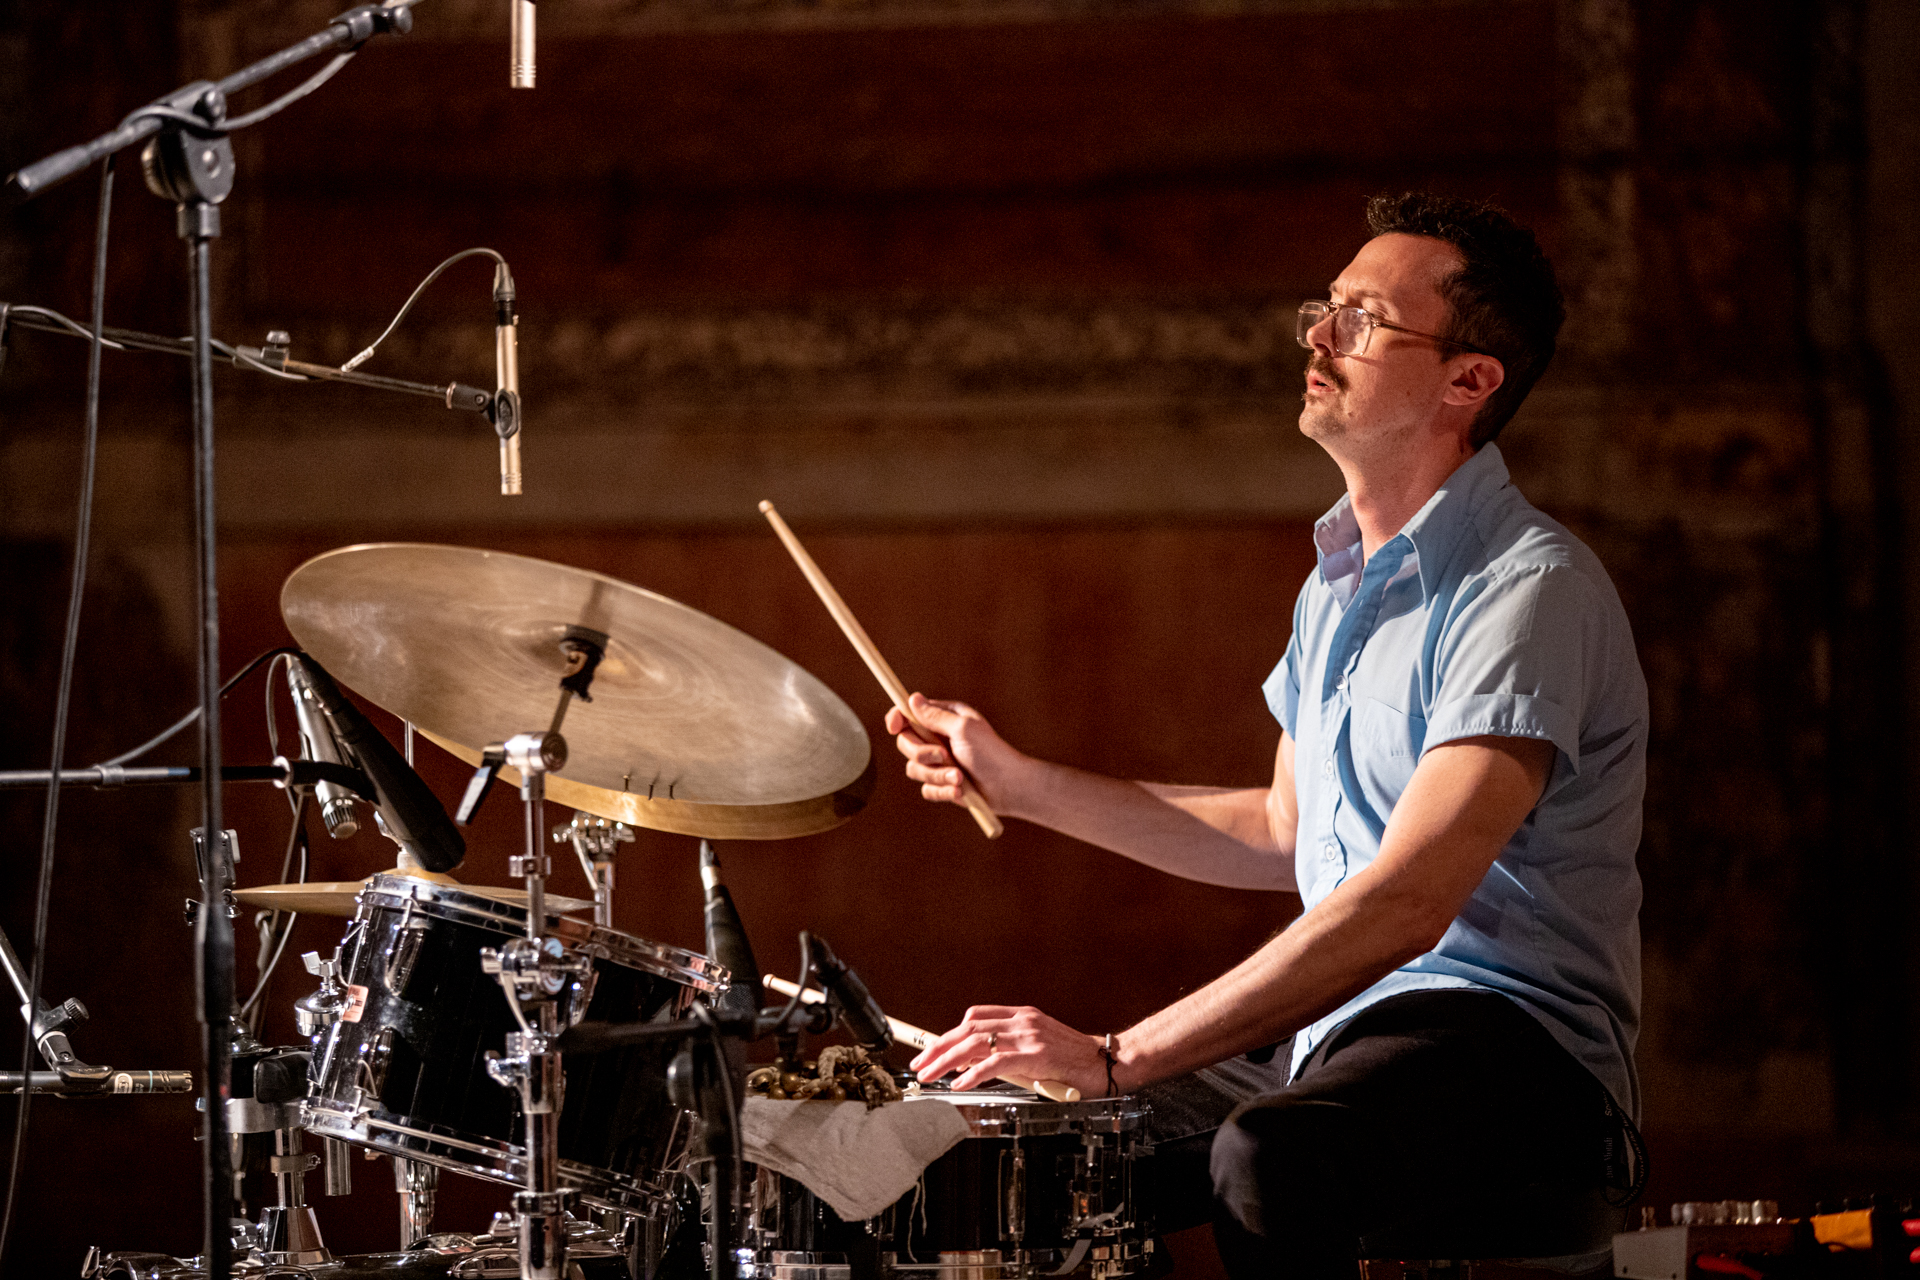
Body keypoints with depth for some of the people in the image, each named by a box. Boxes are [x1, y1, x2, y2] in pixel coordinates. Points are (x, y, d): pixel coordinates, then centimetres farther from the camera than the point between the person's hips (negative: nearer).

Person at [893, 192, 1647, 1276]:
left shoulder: (1530, 591, -18)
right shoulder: (1341, 582, 15)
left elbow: (1406, 903, -28)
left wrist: (1120, 1057, -31)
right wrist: (1023, 784, 18)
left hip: (1516, 1056, -9)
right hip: (1335, 1040, 9)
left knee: (1266, 1160, -36)